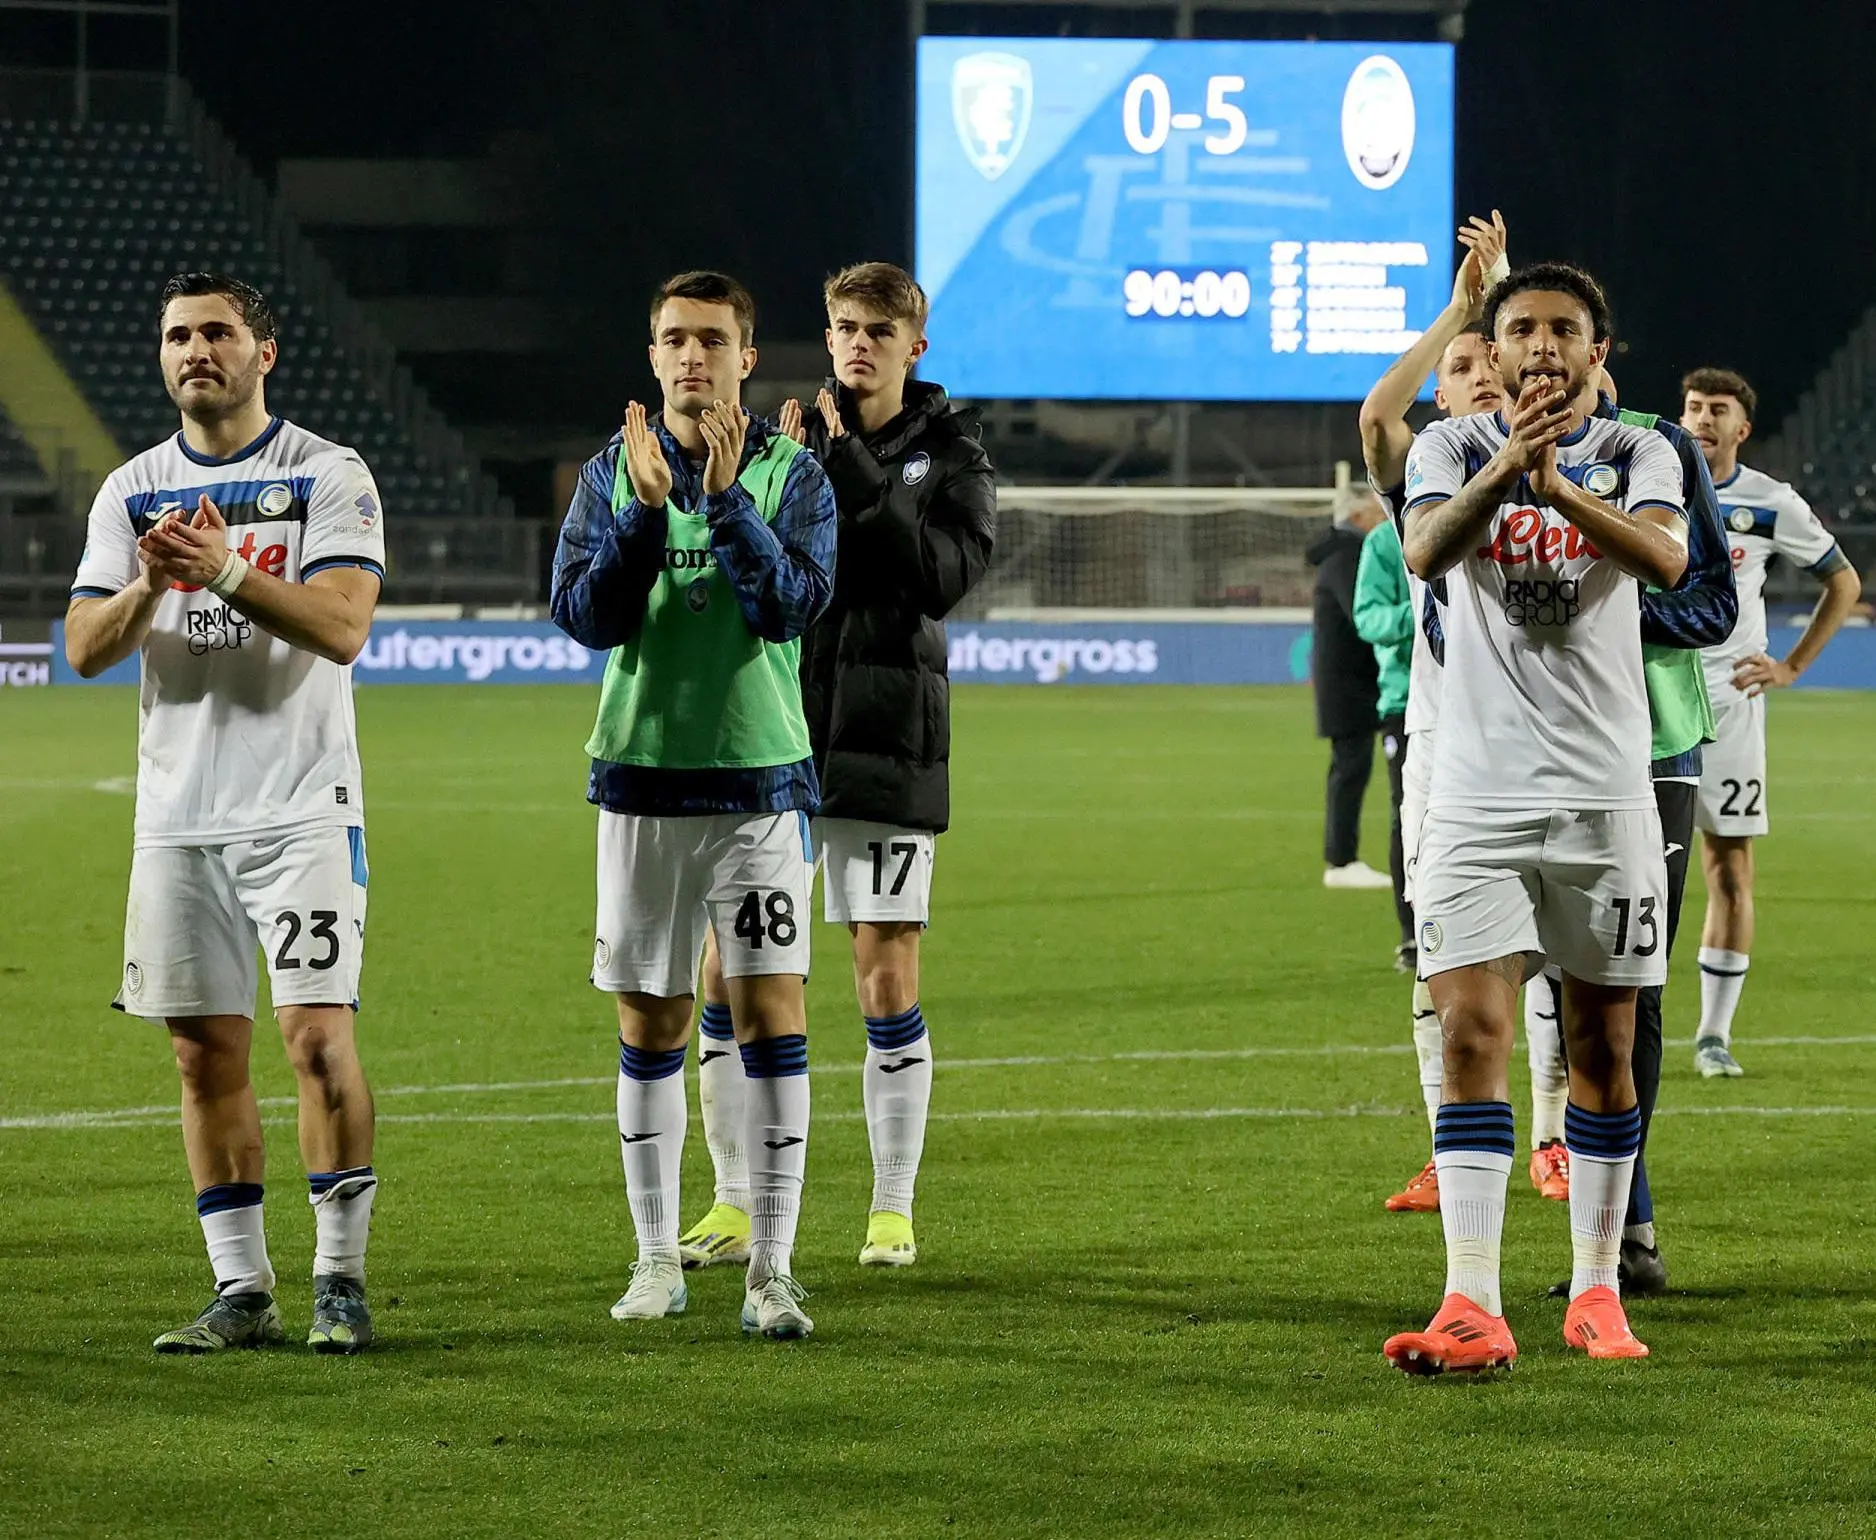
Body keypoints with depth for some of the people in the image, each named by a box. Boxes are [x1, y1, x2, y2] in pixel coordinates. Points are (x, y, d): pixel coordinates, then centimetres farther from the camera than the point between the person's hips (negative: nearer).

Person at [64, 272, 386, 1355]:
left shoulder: (330, 476, -1)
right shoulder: (133, 491, 11)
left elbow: (342, 625, -14)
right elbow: (86, 649, 4)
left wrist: (226, 571, -25)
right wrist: (149, 586, -16)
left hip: (302, 808, -4)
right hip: (178, 813, 4)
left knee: (319, 1033, -11)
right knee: (207, 1050, 4)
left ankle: (341, 1277, -1)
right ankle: (243, 1292, 10)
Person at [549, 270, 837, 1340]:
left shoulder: (792, 475, 0)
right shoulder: (613, 473, 6)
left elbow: (794, 606, -13)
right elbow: (585, 617, -5)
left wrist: (726, 499, -22)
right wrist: (646, 508, -16)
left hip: (761, 778, -2)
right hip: (645, 777, 2)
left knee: (772, 1015, -8)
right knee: (650, 1025, 7)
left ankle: (773, 1270, -5)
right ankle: (658, 1260, 17)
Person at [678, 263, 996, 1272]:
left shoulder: (948, 453, 2)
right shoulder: (789, 436, 7)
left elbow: (946, 574, -15)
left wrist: (858, 479, -19)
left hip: (886, 743, -2)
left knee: (887, 978, -1)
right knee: (730, 969, 0)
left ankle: (892, 1210, 9)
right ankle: (736, 1205, 11)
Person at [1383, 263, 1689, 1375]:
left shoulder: (1637, 455, 3)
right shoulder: (1453, 449, 4)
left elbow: (1666, 557, -18)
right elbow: (1426, 551, -17)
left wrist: (1560, 487, -35)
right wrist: (1507, 467, -36)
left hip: (1605, 791, 1)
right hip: (1478, 789, -1)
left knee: (1604, 1042, 7)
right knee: (1472, 1034, -10)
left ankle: (1596, 1289, 18)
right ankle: (1473, 1307, -15)